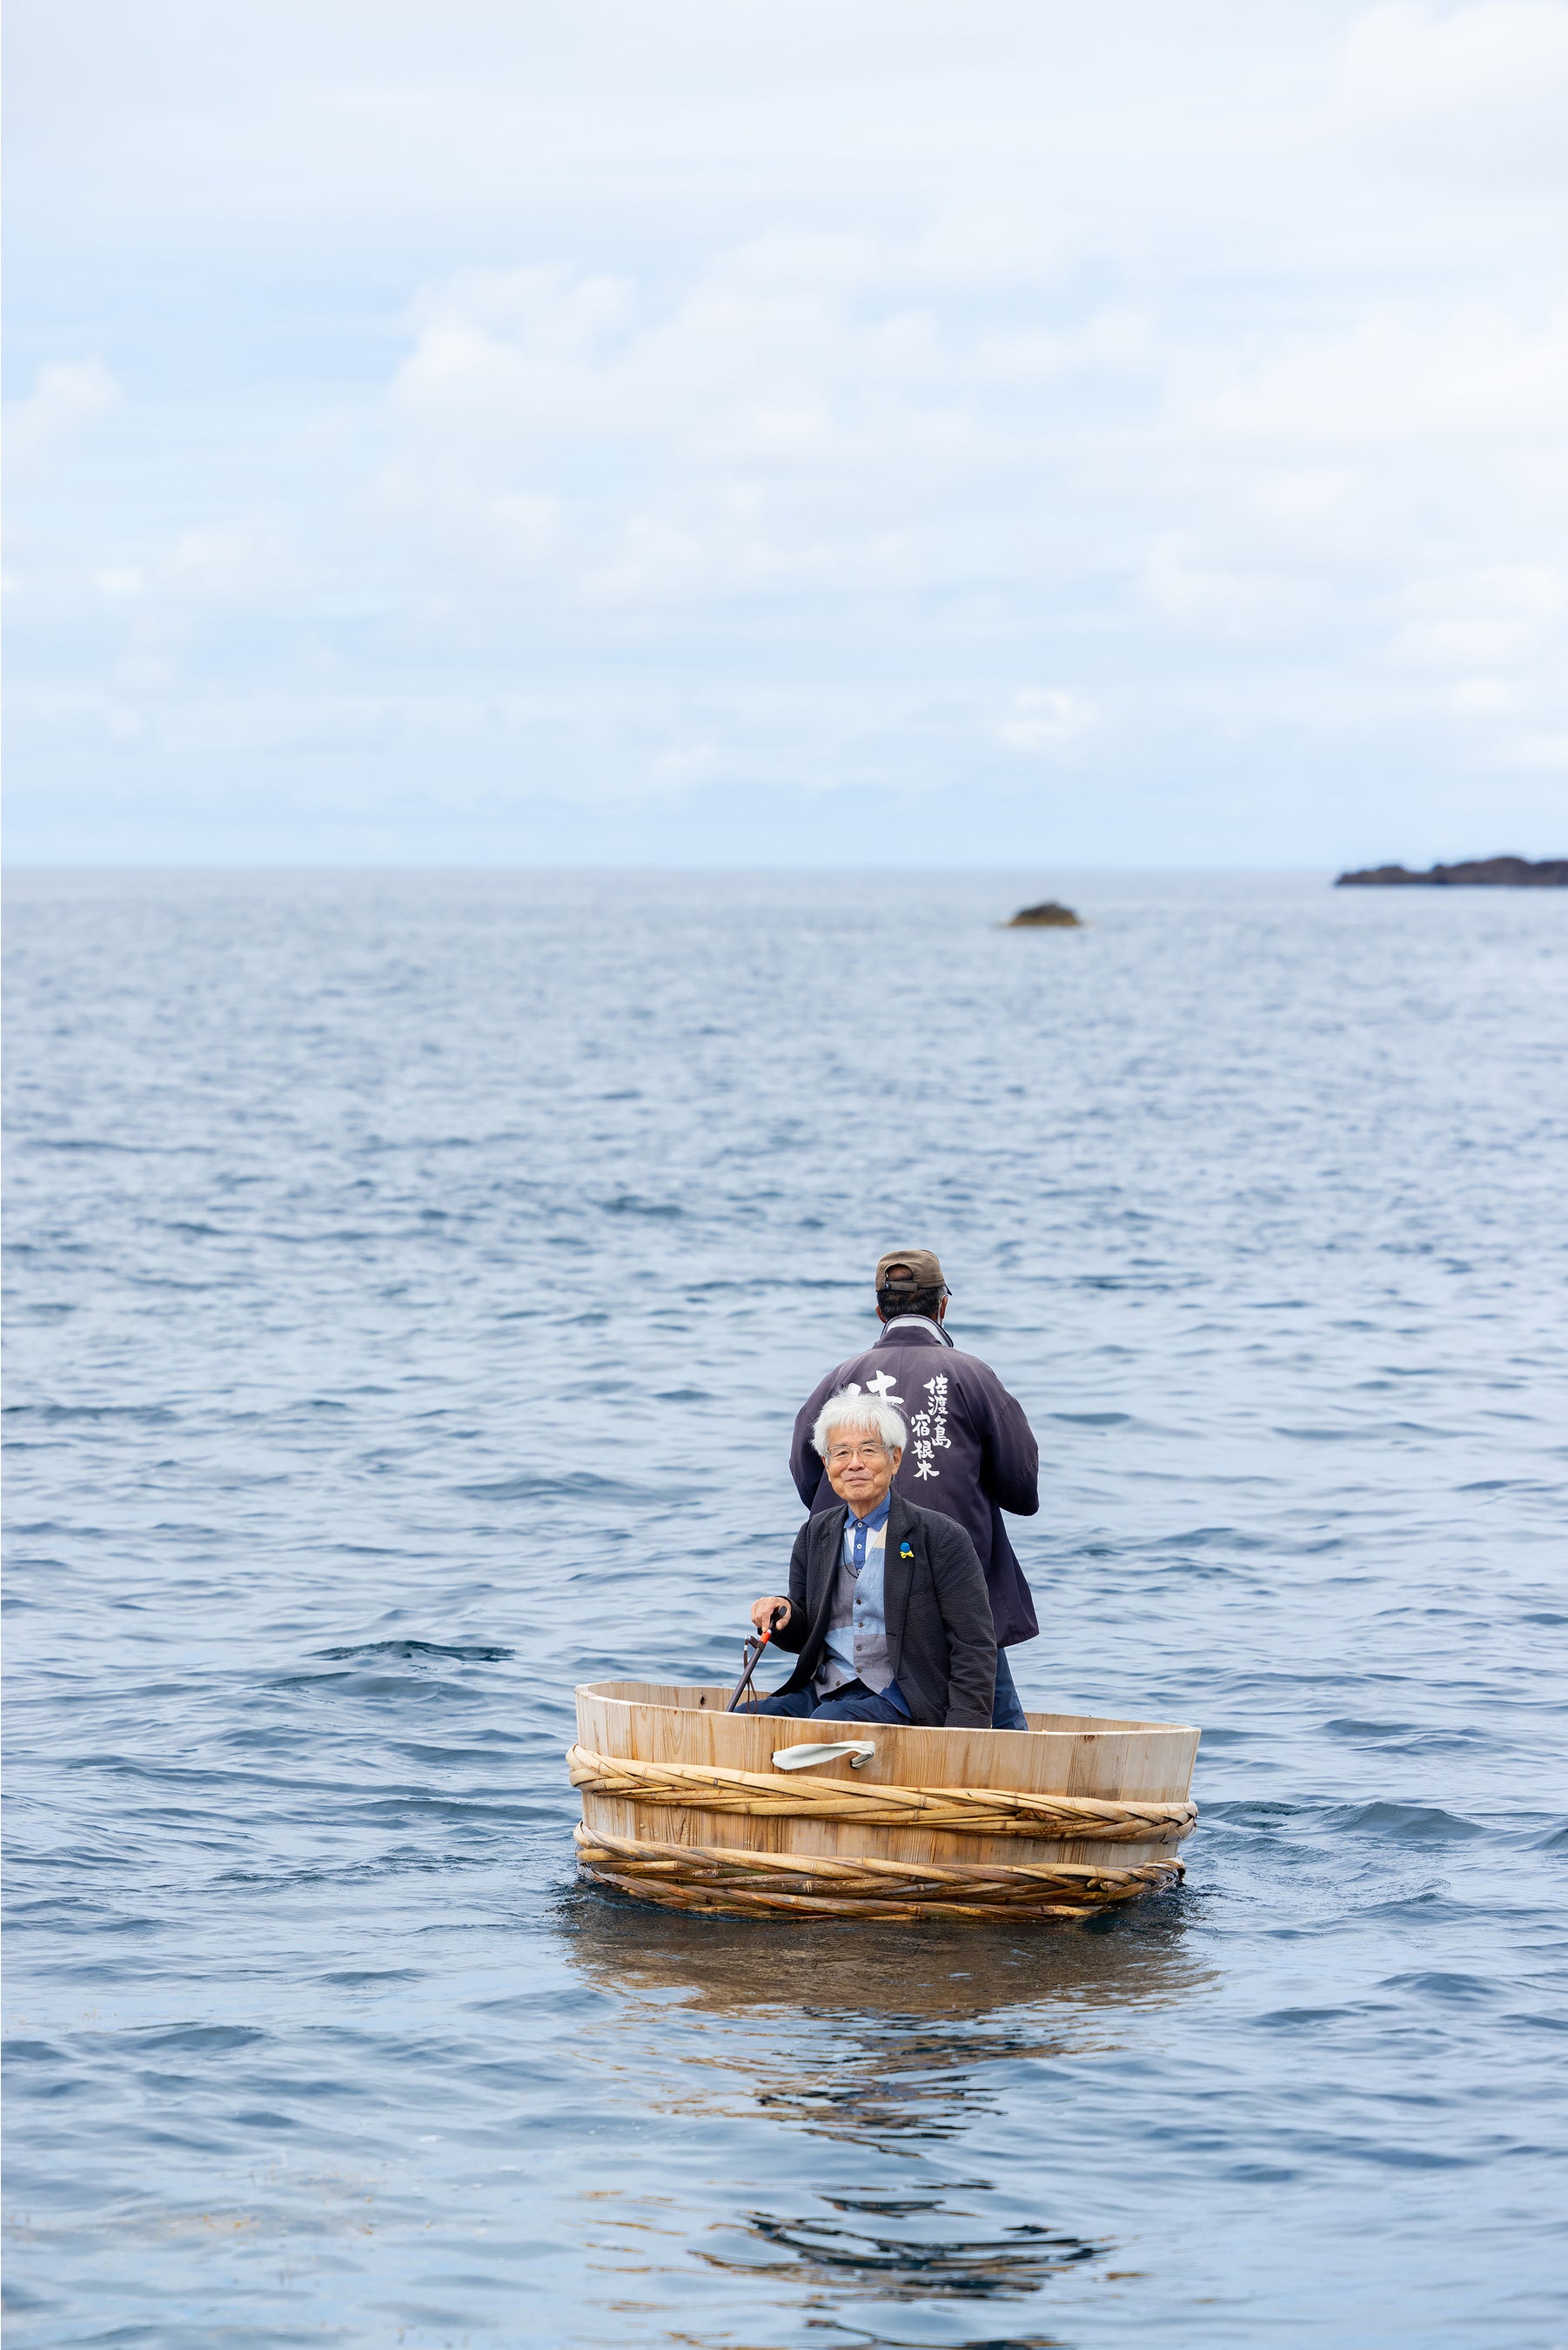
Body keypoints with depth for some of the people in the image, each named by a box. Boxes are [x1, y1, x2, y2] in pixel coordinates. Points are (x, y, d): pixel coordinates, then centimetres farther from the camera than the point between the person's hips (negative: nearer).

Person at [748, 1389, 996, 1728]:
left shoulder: (940, 1537, -2)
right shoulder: (814, 1535, 15)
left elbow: (975, 1648, -4)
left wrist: (962, 1729, -16)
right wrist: (784, 1615, -4)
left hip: (897, 1701, -5)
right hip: (822, 1692, 5)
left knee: (829, 1721, -36)